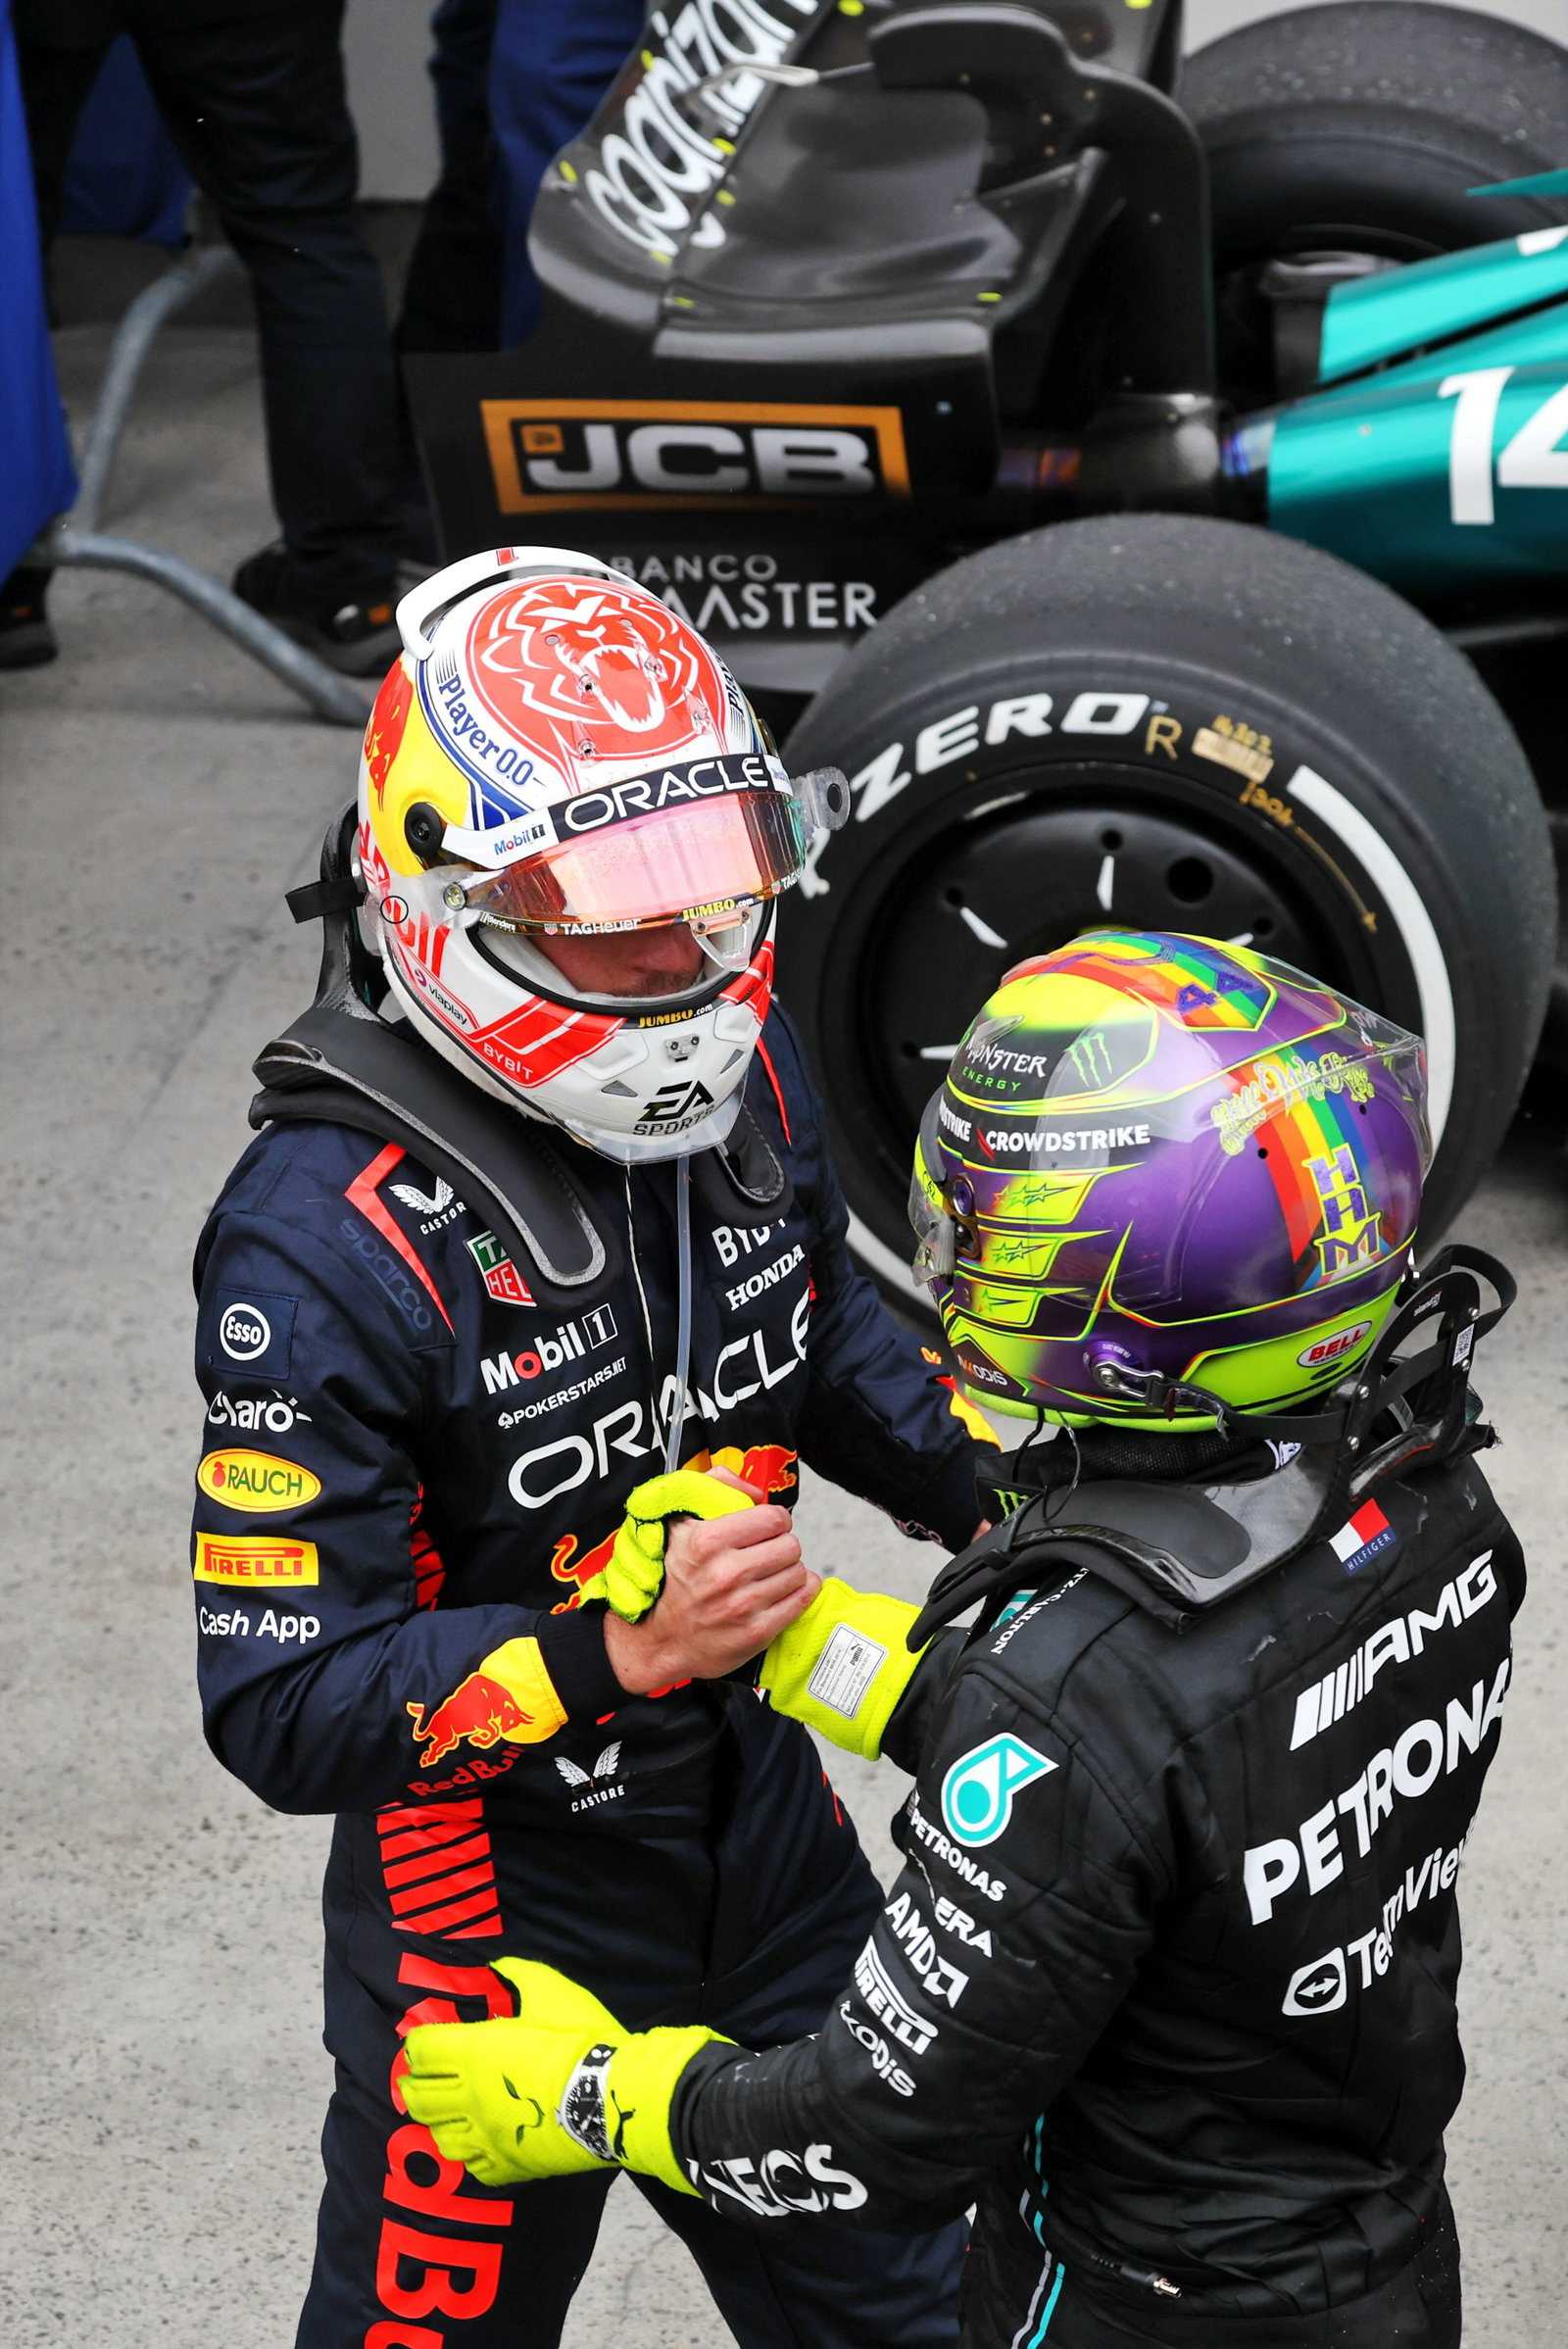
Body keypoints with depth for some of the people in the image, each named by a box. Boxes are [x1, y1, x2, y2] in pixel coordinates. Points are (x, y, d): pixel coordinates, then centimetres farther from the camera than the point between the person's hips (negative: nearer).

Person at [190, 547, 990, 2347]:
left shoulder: (732, 1064, -8)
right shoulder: (328, 1239, -30)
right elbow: (280, 1709, -27)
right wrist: (617, 1652, -37)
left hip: (763, 1826, 6)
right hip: (497, 1901, -6)